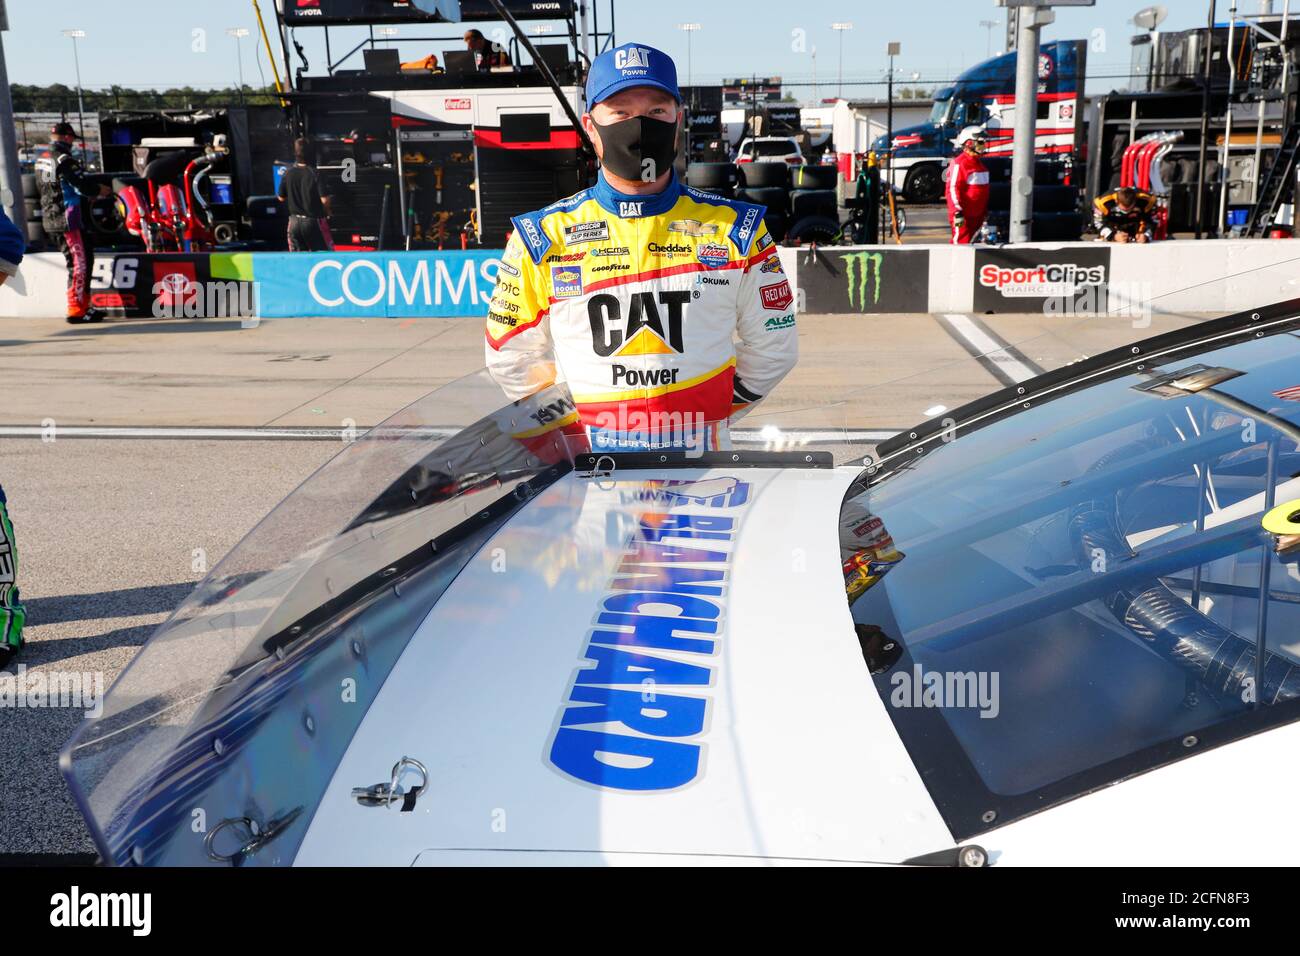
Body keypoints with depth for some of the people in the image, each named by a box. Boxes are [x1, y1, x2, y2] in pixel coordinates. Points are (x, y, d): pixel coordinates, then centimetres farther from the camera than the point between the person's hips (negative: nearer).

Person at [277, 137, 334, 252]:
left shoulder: (288, 173, -1)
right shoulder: (315, 173, -14)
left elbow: (281, 198, 8)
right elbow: (324, 199, -18)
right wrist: (326, 212, 2)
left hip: (294, 222, 4)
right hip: (314, 221, -4)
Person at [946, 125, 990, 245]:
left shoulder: (980, 164, 18)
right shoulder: (959, 163, -13)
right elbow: (952, 189, -19)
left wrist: (986, 211, 26)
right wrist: (957, 212, -24)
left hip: (977, 215, 9)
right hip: (963, 216, -9)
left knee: (971, 244, 13)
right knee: (961, 244, -9)